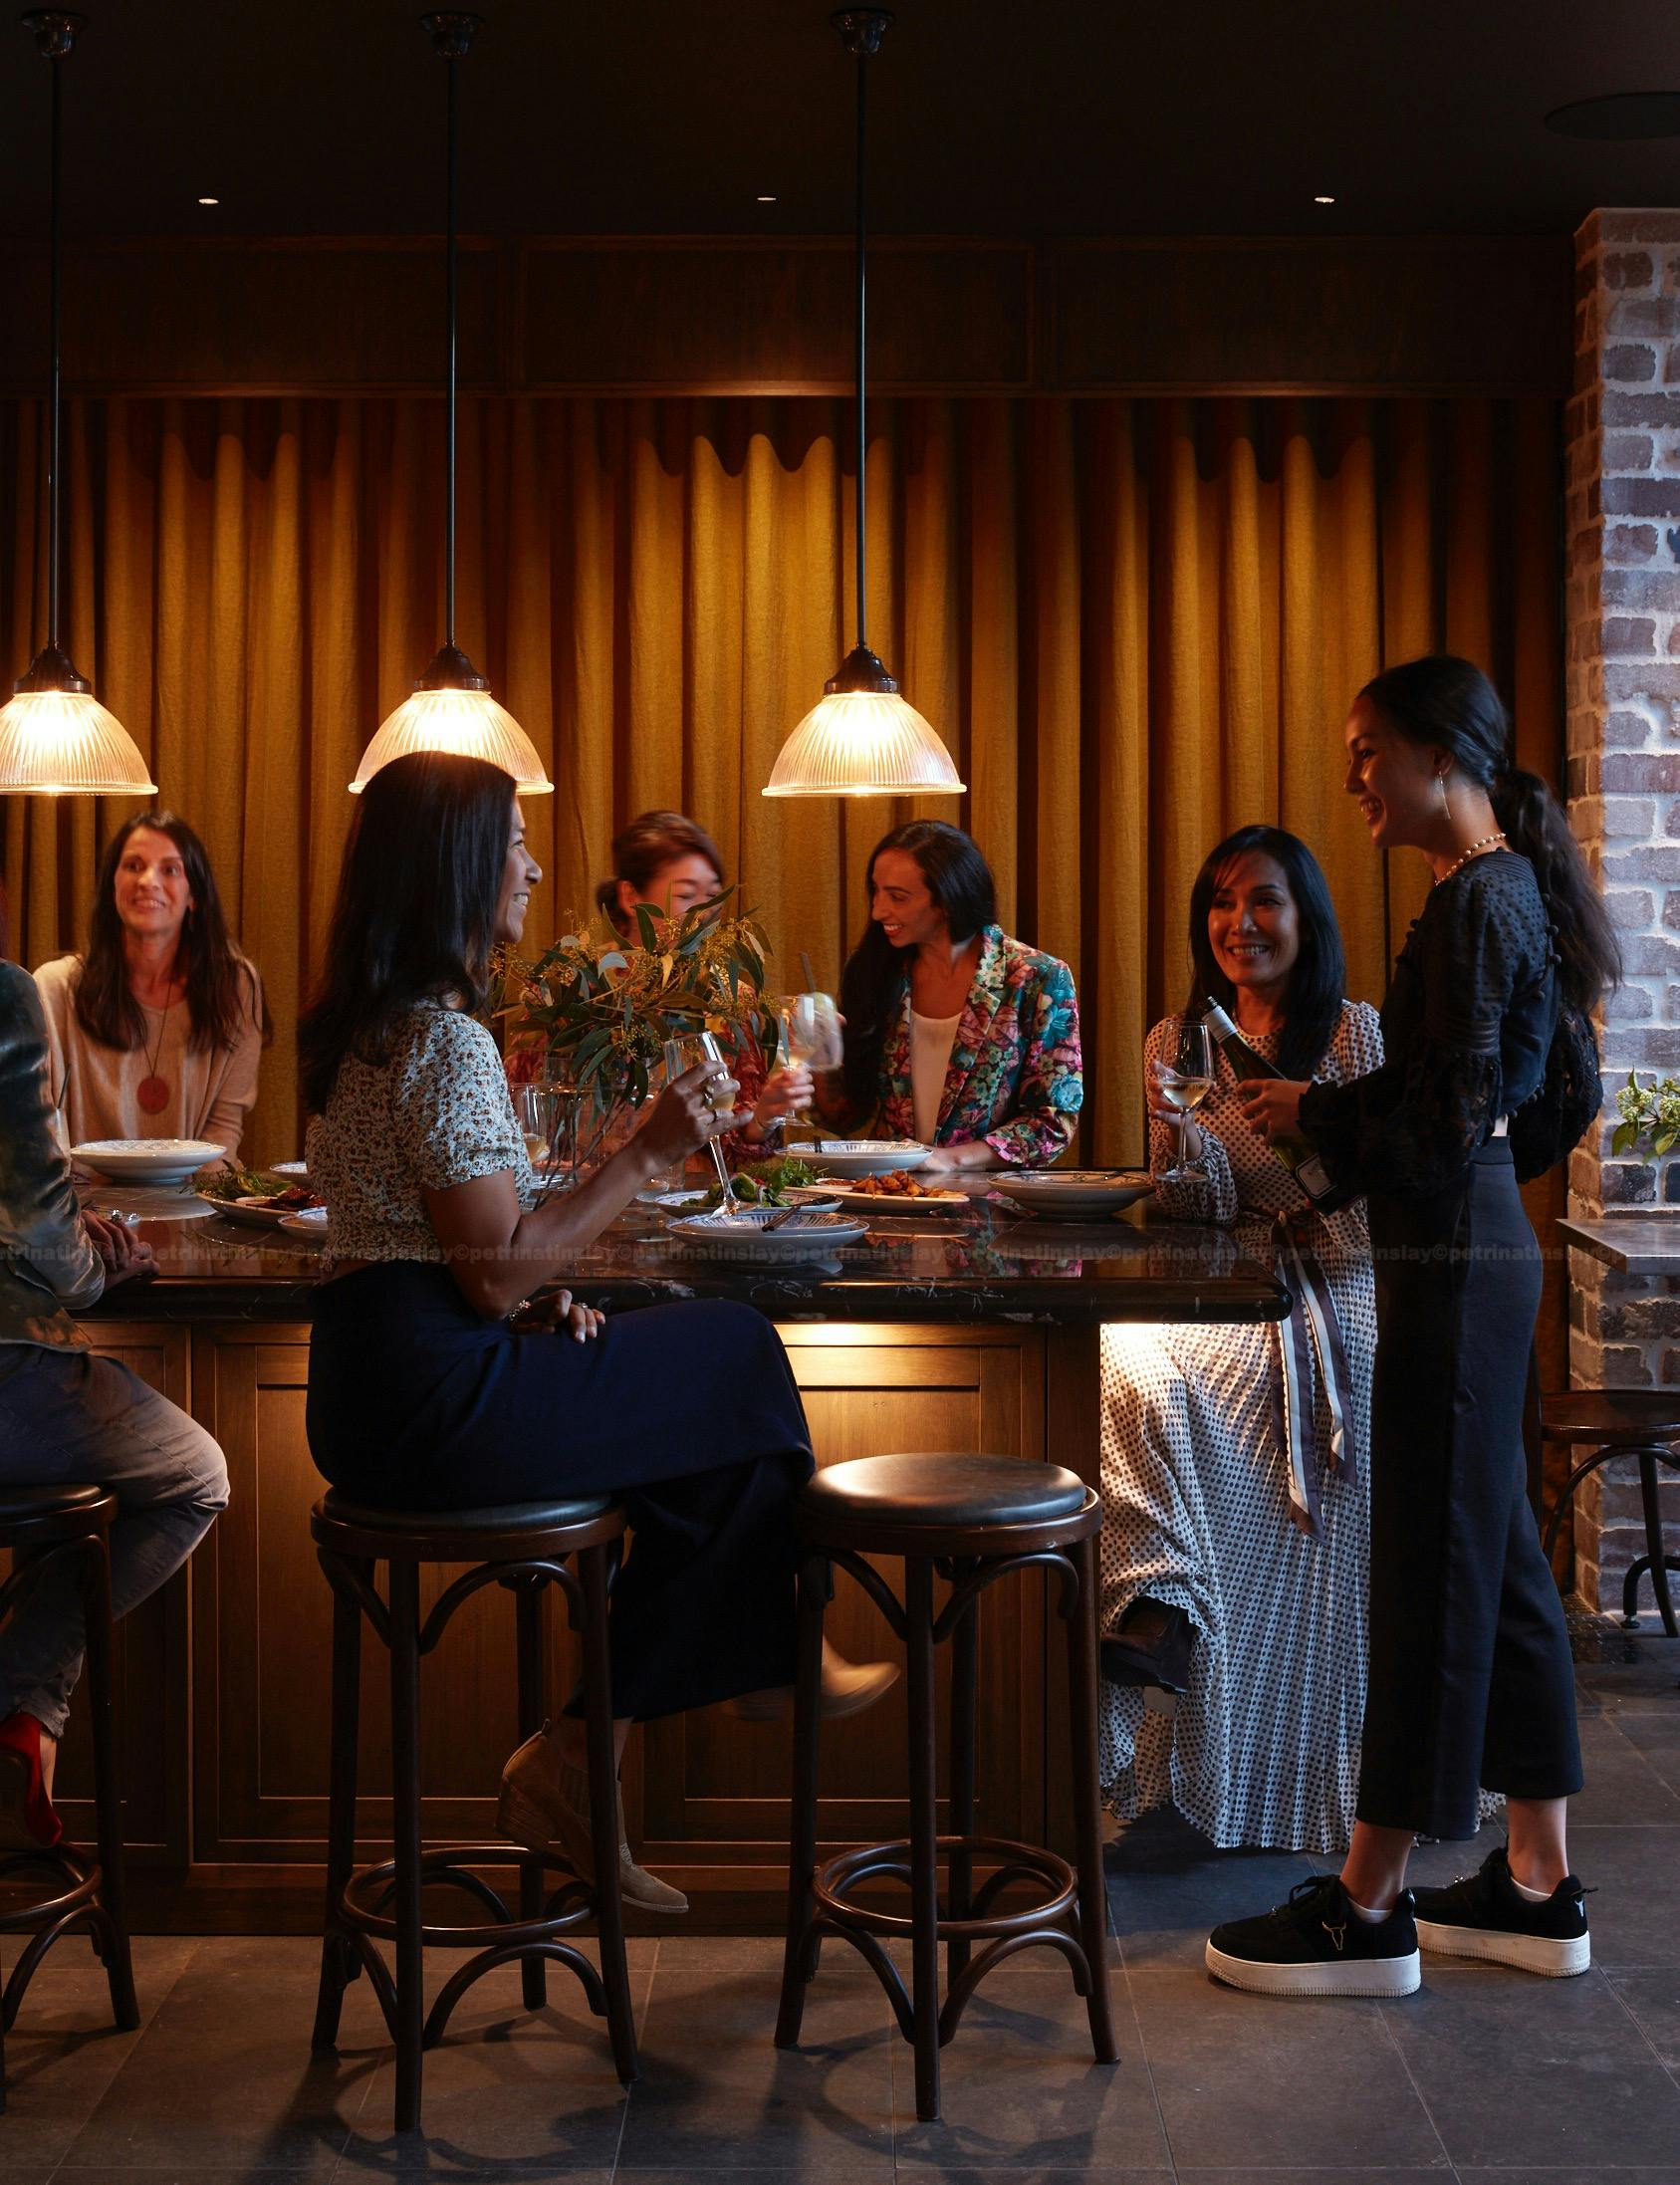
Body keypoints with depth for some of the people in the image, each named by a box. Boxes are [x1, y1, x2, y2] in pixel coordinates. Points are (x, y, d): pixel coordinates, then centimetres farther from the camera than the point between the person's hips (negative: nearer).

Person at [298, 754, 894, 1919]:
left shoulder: (363, 1025, 14)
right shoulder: (446, 1039, -17)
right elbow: (496, 1273, -19)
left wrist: (542, 1299, 9)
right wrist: (647, 1154, -12)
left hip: (368, 1380, 9)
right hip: (439, 1395, -9)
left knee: (710, 1398, 16)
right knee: (736, 1355, 5)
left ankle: (582, 1758, 16)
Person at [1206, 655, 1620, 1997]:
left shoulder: (1476, 902, -14)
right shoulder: (1507, 889, 15)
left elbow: (1455, 1118, -19)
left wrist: (1319, 1115, -6)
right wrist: (1334, 1118, 18)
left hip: (1455, 1257, -10)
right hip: (1484, 1245, 10)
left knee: (1431, 1561, -4)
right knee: (1493, 1552, 13)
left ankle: (1369, 1910, 5)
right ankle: (1539, 1886, 22)